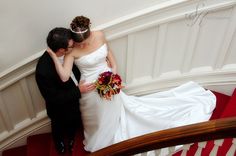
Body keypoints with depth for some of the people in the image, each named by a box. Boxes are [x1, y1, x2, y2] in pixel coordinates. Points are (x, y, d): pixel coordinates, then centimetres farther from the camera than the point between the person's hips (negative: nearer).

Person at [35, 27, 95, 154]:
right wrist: (78, 91, -31)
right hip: (61, 110, -5)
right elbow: (53, 99, -31)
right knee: (60, 129, 30)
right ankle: (60, 144, 65)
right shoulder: (43, 71, -42)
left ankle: (71, 139, 68)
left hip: (74, 101, 5)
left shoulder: (66, 53, -23)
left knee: (74, 125, 33)